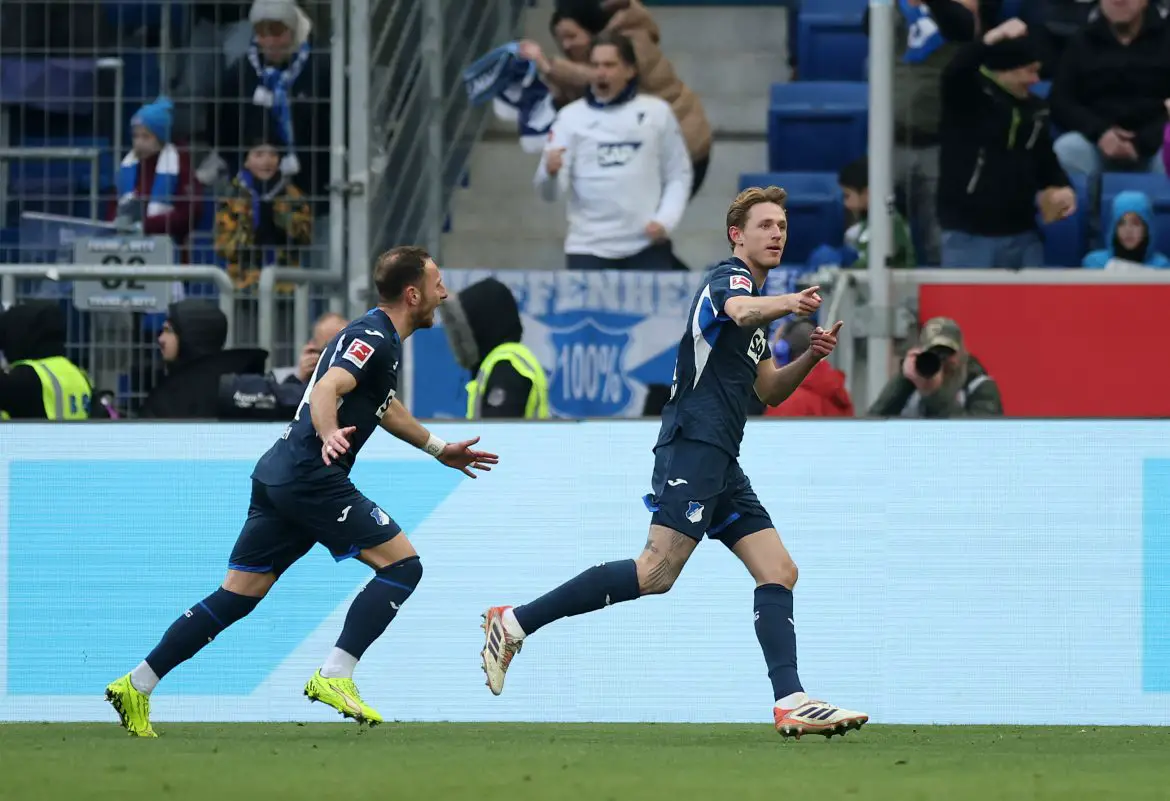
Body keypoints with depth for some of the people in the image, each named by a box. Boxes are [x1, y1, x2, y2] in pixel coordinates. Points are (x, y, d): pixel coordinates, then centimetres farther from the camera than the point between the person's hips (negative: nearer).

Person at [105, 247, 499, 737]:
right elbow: (327, 389, -26)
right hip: (311, 477, -10)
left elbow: (383, 406, 41)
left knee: (239, 596, 10)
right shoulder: (374, 339, -10)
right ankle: (334, 678, -14)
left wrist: (440, 450, 48)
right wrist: (328, 435, -46)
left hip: (278, 476, 10)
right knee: (402, 563, -8)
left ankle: (137, 686, 9)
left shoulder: (377, 337, 22)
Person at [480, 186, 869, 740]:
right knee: (656, 574, -19)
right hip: (692, 447, -10)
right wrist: (785, 304, -53)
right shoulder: (730, 277, -3)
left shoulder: (757, 297, 25)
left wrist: (810, 357, 10)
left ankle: (791, 704, -5)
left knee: (778, 572, 2)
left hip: (720, 464, 10)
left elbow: (769, 390, 30)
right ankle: (514, 622, -15)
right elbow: (740, 311, -30)